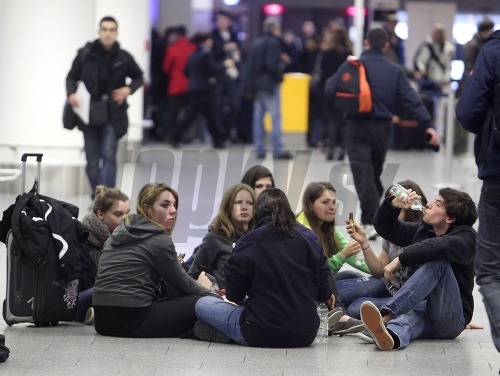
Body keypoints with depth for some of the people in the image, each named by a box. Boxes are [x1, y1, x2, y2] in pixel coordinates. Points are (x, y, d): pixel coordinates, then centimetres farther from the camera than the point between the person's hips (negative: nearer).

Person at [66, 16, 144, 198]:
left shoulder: (123, 57, -2)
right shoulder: (85, 54, -3)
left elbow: (139, 78, 14)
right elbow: (72, 77, 8)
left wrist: (128, 89, -6)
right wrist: (71, 93, -11)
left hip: (112, 115, -1)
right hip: (89, 113, 1)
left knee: (108, 157, -15)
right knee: (92, 162, 7)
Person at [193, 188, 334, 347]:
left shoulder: (250, 241, -7)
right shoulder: (309, 238, 3)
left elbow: (234, 294, -3)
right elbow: (323, 292, 7)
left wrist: (243, 299, 21)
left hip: (262, 334, -4)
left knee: (202, 304, 12)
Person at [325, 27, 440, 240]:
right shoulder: (395, 70, 4)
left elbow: (330, 90, -4)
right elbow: (411, 99, -3)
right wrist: (427, 125, -6)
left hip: (357, 127, -3)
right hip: (382, 127, 3)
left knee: (363, 173, -8)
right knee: (375, 172, 20)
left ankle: (370, 221, -20)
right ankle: (372, 214, 29)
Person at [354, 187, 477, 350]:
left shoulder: (466, 237, -2)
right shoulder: (422, 230, 19)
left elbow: (443, 246, -26)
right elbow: (385, 228, 27)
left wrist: (401, 259, -27)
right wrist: (394, 205, 5)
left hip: (452, 320, -4)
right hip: (419, 307, 4)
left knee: (438, 261, -29)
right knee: (409, 316, -35)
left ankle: (386, 315, -45)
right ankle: (391, 334, -75)